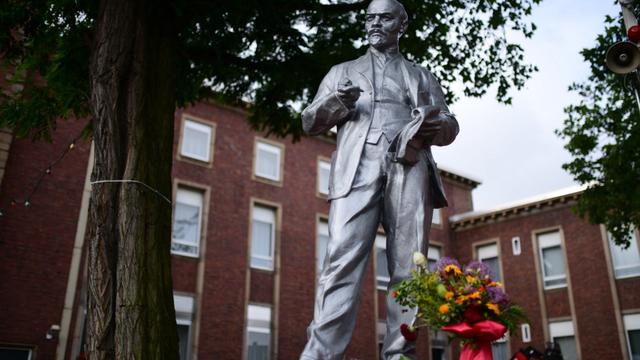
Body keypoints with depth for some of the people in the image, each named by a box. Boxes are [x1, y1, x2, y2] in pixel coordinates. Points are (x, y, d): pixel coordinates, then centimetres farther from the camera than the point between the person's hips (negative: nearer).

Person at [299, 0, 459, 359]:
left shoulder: (422, 76, 30)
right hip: (358, 167, -1)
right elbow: (310, 122, 21)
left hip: (409, 167, 2)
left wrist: (434, 124, -5)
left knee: (408, 267, -9)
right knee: (343, 261, -17)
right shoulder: (343, 72, 29)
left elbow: (450, 127, 20)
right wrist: (335, 104, -2)